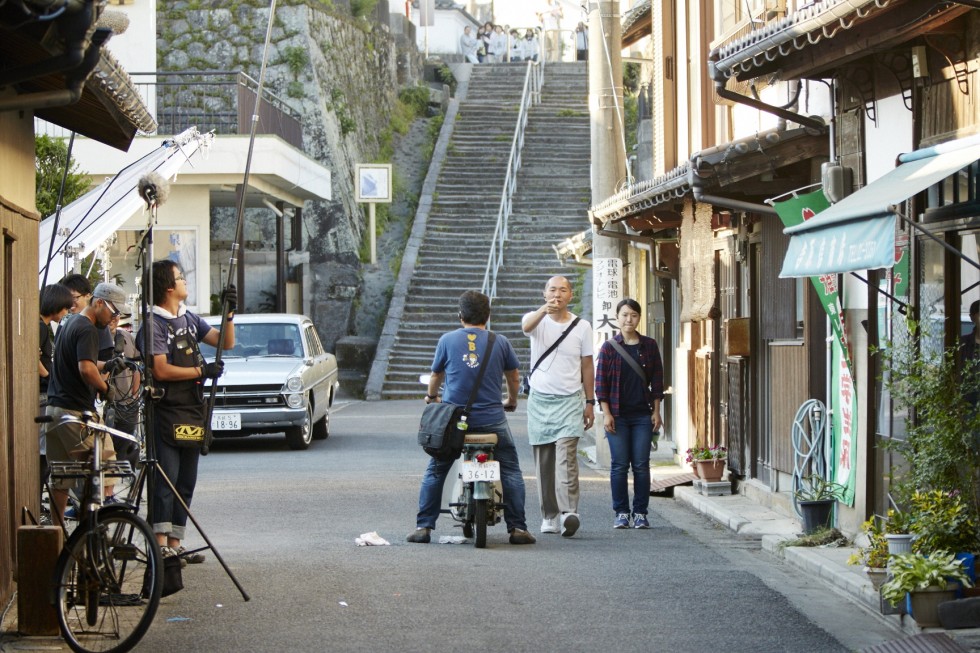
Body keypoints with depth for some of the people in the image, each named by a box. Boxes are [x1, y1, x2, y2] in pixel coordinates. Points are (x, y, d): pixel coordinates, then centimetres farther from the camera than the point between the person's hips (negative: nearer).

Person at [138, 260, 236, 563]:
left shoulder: (189, 319, 15)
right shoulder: (154, 324, -10)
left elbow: (225, 343, 15)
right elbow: (161, 370, -17)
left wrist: (229, 313, 0)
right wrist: (203, 371, -14)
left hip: (193, 412, 8)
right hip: (166, 411, -8)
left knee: (186, 482, 10)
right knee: (165, 481, -9)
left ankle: (175, 544, 15)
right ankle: (161, 545, -9)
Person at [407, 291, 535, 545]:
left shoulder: (448, 340, 2)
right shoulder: (500, 342, 2)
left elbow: (436, 375, 16)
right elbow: (513, 376, 16)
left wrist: (431, 395, 39)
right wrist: (512, 400, 38)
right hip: (491, 418, 0)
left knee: (435, 472, 13)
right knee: (510, 471, 11)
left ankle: (423, 527, 9)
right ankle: (517, 528, 4)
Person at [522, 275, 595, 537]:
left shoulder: (582, 326, 5)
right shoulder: (537, 320, 1)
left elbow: (587, 366, 11)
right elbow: (526, 326, -25)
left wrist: (590, 402, 7)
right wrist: (543, 311, -46)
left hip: (569, 400, -1)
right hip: (540, 400, 1)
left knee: (566, 456, -16)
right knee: (543, 463, 5)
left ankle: (569, 511, -25)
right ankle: (549, 516, 12)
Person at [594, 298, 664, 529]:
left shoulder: (649, 346, 7)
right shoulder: (609, 347, 2)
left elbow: (657, 380, 9)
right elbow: (600, 382, 1)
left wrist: (656, 411, 3)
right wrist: (606, 413, -6)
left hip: (642, 415, 1)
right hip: (617, 415, -1)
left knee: (641, 465, 0)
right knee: (619, 465, -1)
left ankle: (640, 513, 6)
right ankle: (621, 513, 6)